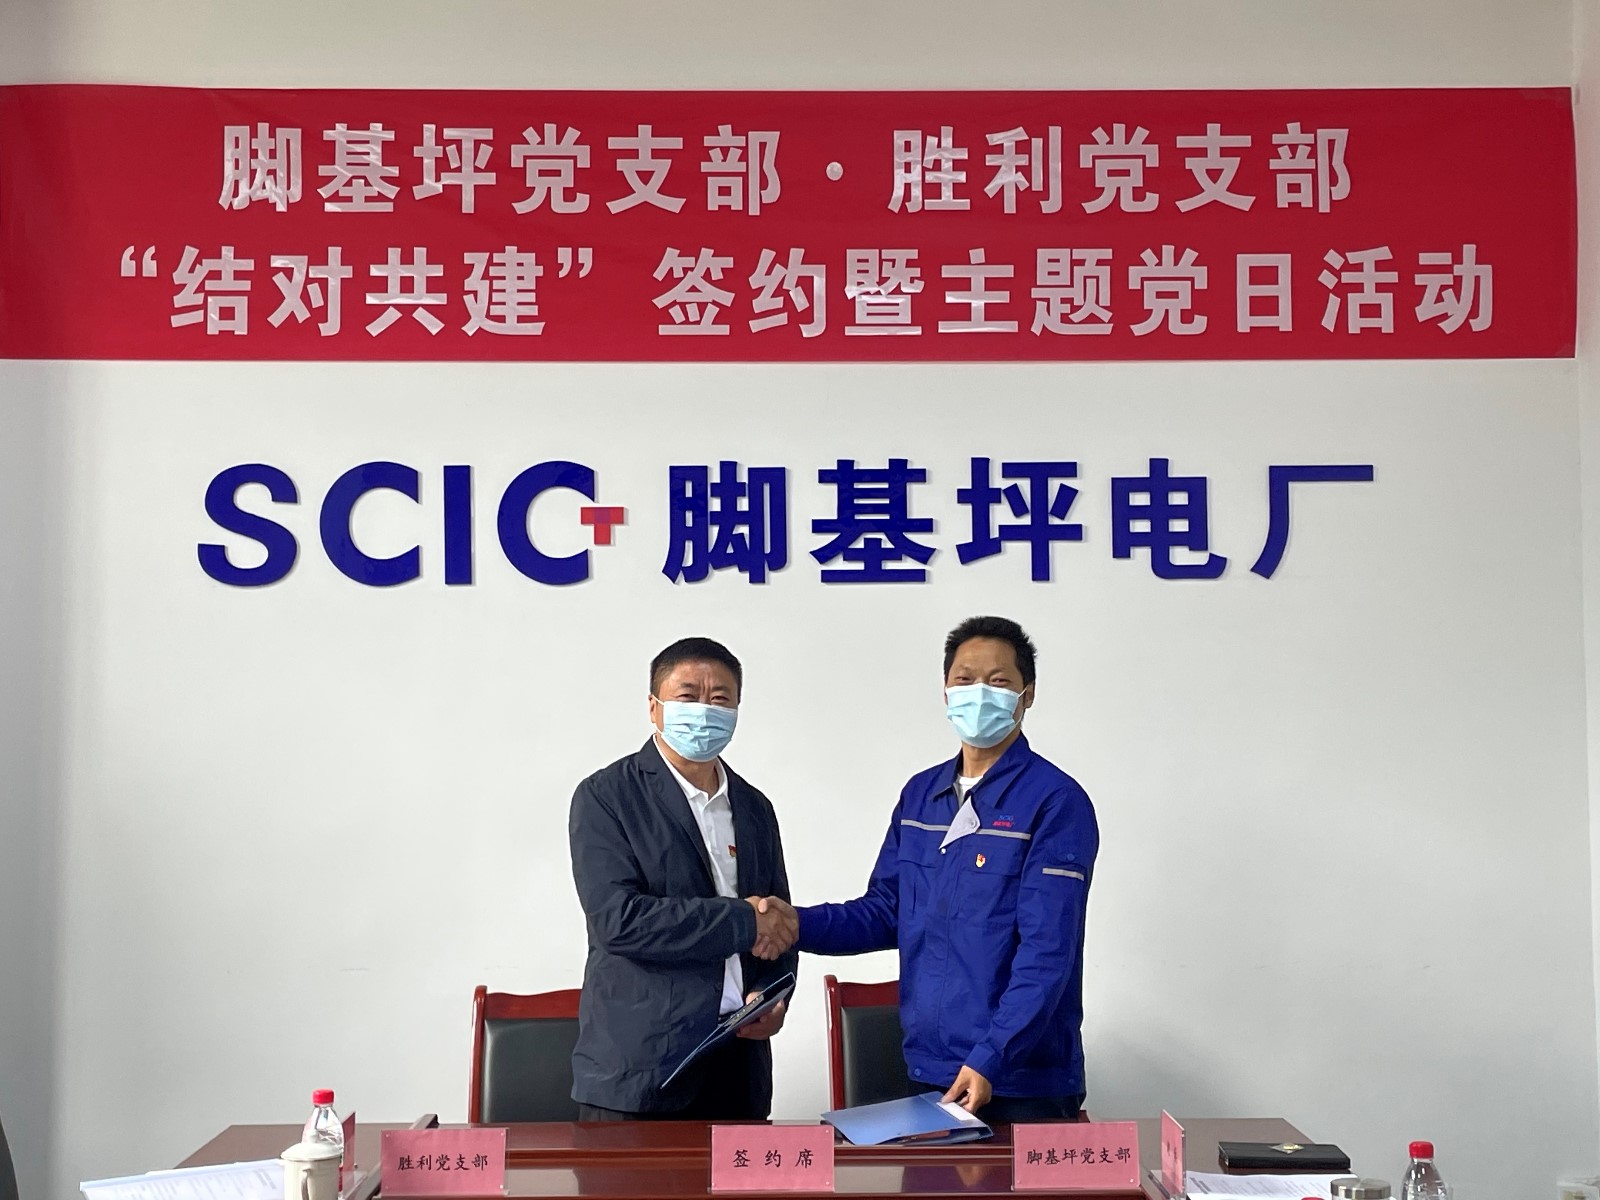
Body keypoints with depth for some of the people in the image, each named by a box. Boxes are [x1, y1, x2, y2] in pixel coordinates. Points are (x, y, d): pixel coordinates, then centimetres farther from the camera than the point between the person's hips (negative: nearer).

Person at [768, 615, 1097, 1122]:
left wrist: (989, 1059, -24)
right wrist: (797, 924, -5)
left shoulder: (1056, 803, -11)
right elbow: (885, 913, 12)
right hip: (926, 1072, 6)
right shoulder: (919, 795, 9)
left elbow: (1047, 951, -17)